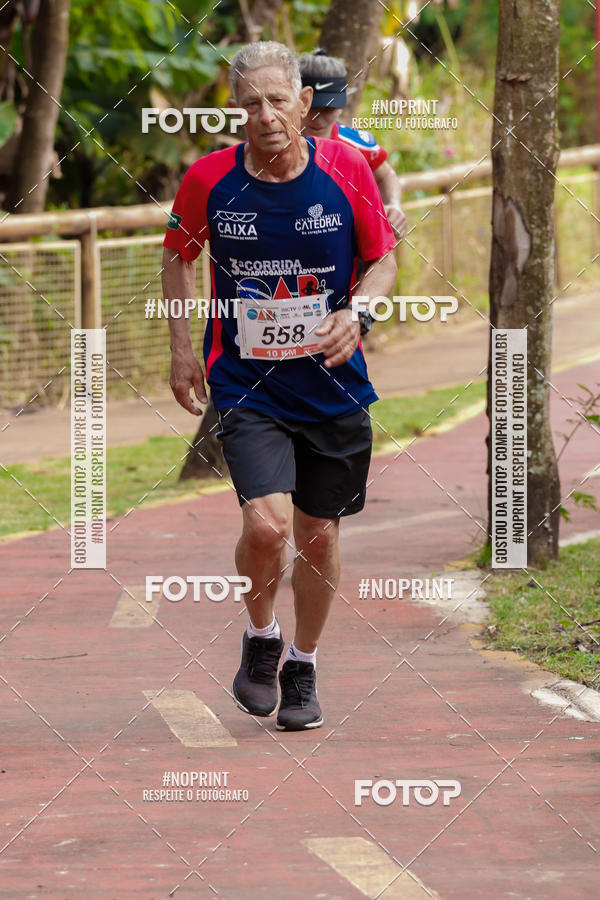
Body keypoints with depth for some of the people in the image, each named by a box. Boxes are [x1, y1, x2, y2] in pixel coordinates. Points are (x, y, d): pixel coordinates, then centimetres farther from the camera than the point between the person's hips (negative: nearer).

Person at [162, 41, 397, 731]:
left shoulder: (346, 169, -7)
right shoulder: (209, 178, -8)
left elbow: (382, 259, 6)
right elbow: (178, 257, 11)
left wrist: (355, 315, -14)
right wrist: (181, 348, 5)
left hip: (333, 383, 2)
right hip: (244, 384, -2)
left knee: (318, 534, 11)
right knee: (266, 526, -19)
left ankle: (303, 669, 33)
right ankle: (260, 637, 11)